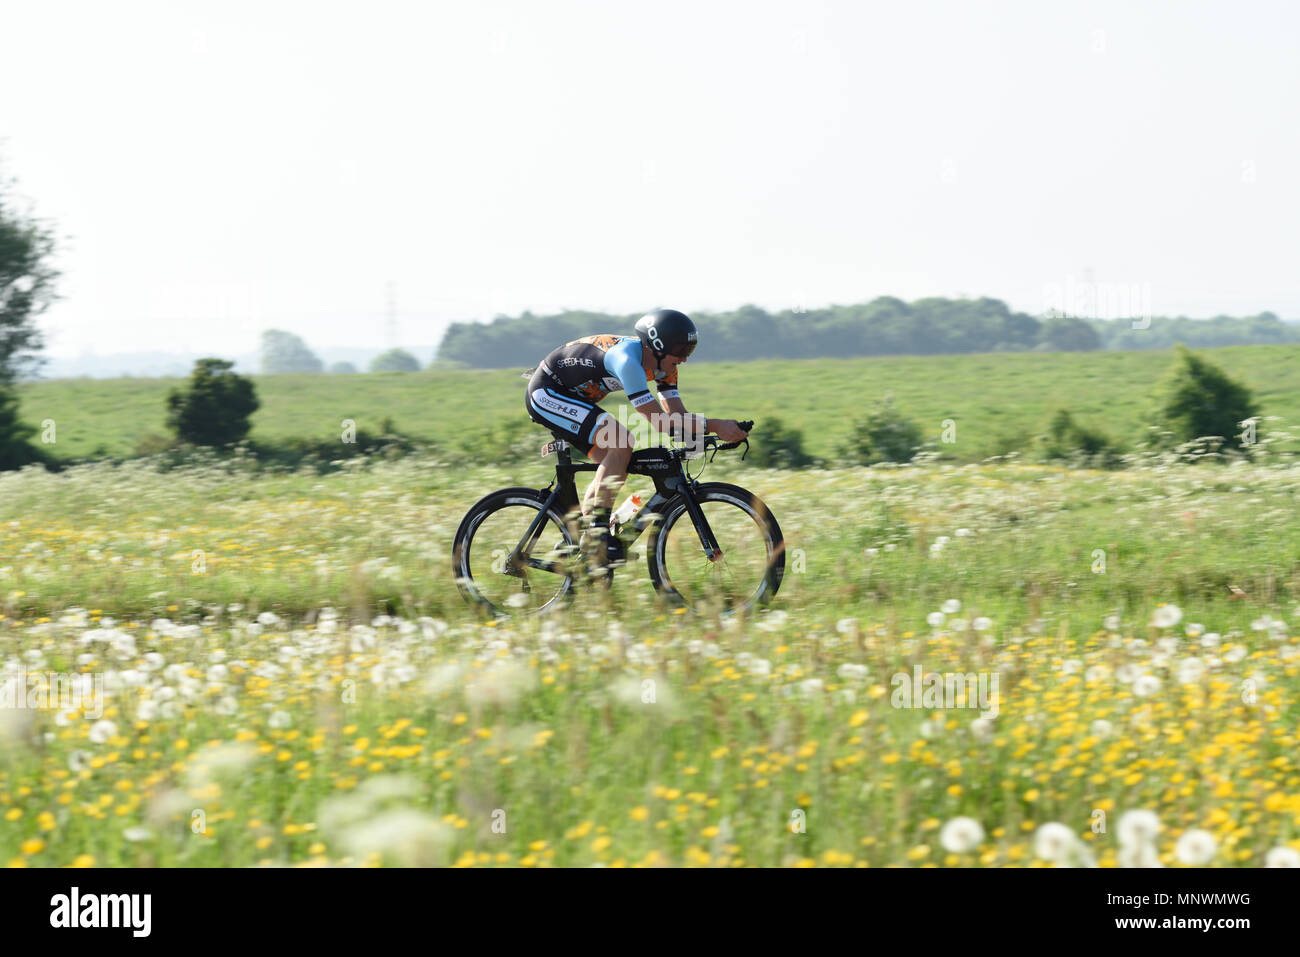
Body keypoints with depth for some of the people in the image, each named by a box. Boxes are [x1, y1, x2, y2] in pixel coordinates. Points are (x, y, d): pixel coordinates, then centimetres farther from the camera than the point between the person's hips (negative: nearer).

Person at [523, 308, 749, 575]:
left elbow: (678, 415, -4)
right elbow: (660, 422, -34)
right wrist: (713, 425, -37)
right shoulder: (627, 359, -31)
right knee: (621, 444, -24)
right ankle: (596, 530, -22)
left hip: (570, 397, 10)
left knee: (614, 468, 1)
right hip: (546, 393, -10)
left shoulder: (661, 364, -2)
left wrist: (724, 428, -18)